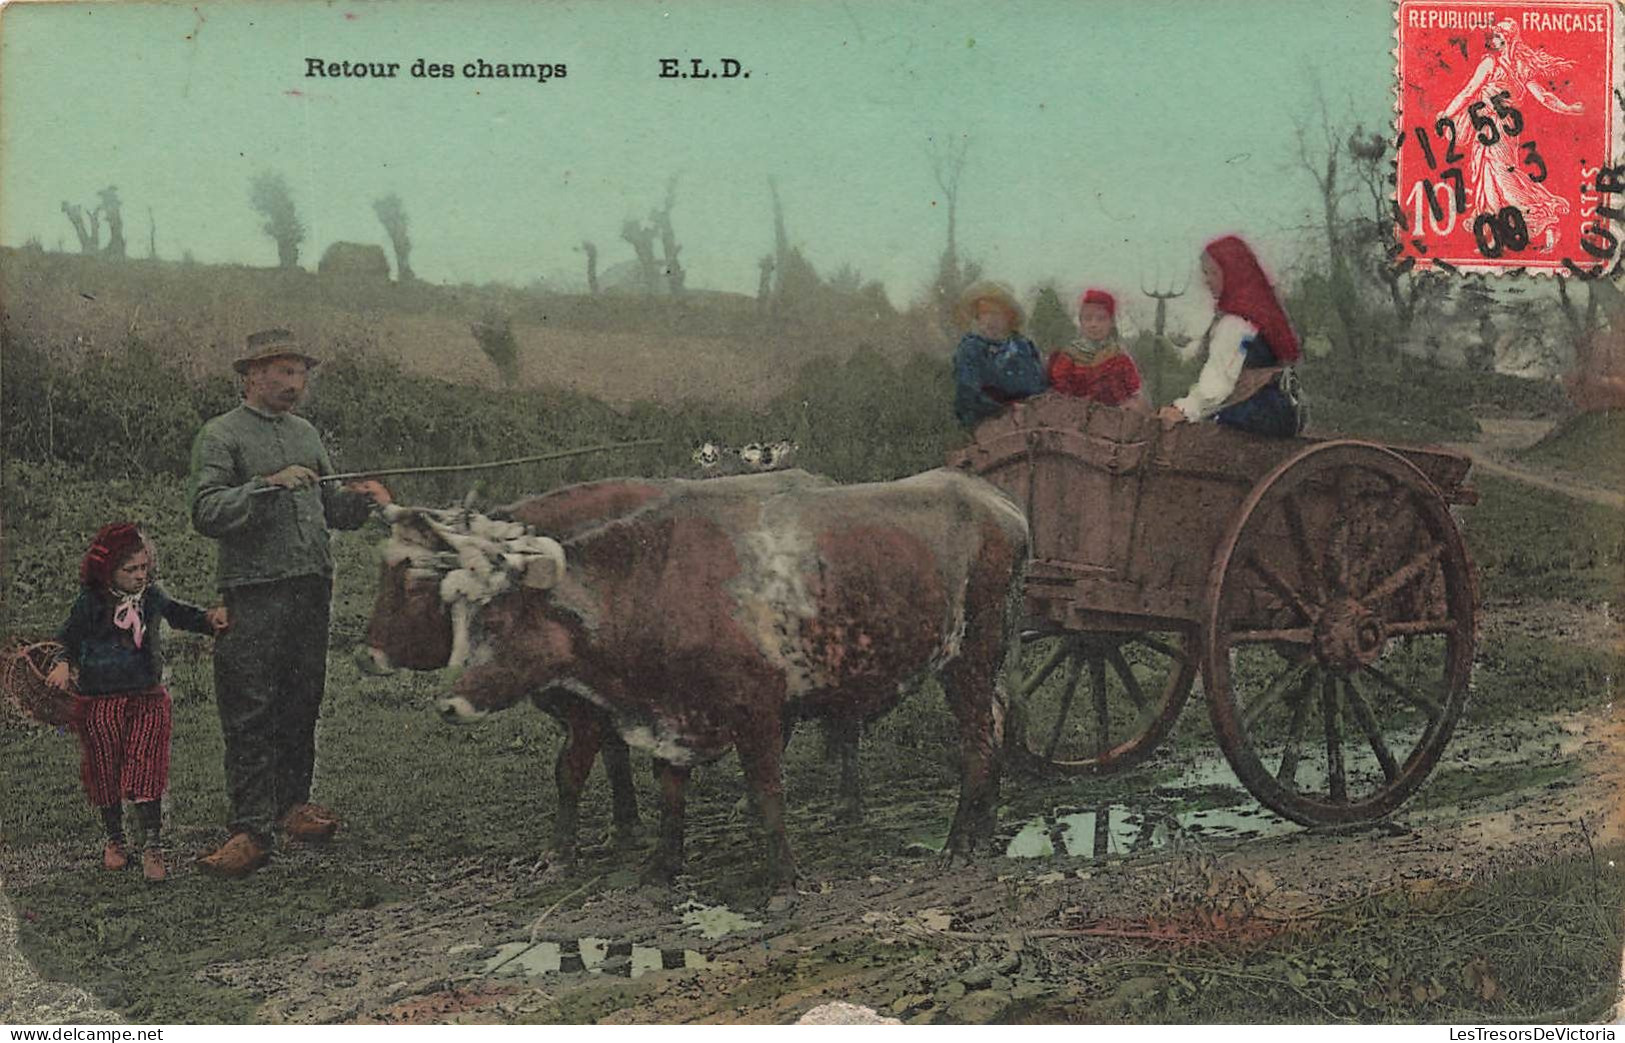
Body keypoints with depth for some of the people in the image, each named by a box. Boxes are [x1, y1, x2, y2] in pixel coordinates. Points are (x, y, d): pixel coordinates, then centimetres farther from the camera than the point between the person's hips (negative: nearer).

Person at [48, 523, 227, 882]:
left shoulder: (151, 595, 3)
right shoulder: (89, 603, -6)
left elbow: (179, 613, 20)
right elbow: (67, 637, 2)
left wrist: (209, 618, 2)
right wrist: (63, 664, -17)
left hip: (148, 697, 1)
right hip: (101, 702, -1)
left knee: (146, 771, -7)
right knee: (106, 773, 9)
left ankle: (153, 845, -5)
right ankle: (114, 839, 27)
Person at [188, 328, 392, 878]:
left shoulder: (306, 434, 19)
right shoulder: (221, 436, -1)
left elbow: (328, 509, 24)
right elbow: (206, 512, -12)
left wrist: (358, 498, 3)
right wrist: (267, 485, -20)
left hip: (313, 586, 6)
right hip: (254, 591, -6)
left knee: (303, 701, 11)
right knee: (251, 709, -6)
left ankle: (292, 802, 24)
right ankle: (252, 827, -4)